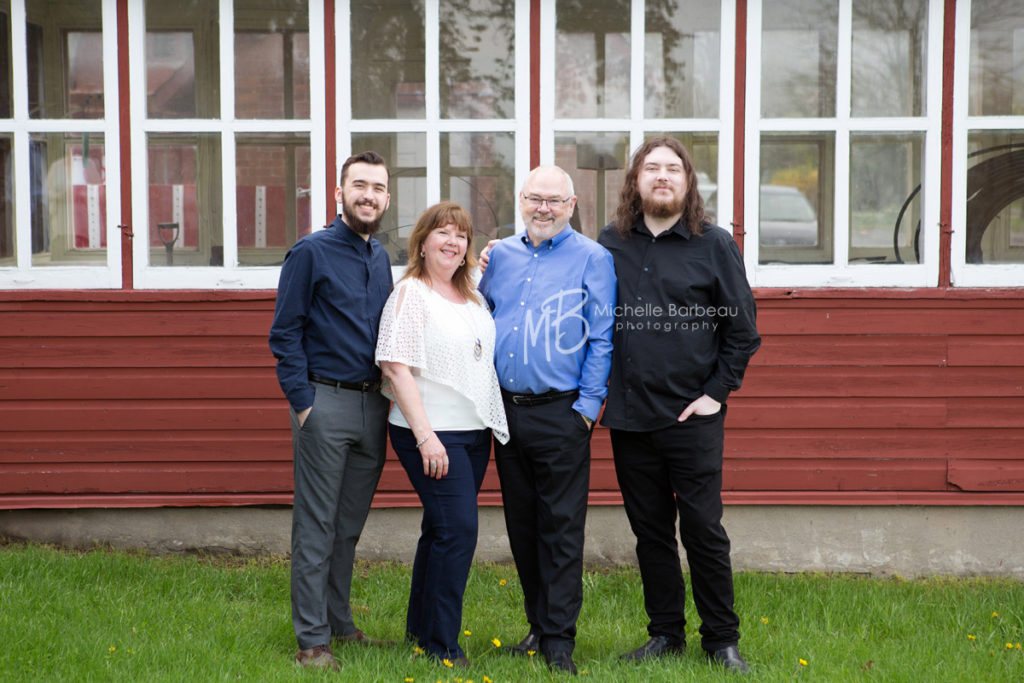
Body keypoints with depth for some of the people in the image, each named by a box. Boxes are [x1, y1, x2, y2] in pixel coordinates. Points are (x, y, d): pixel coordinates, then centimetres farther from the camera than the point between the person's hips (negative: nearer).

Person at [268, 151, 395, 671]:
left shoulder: (381, 259, 14)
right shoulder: (311, 252, -6)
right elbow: (285, 334, -7)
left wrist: (388, 396, 10)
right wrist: (302, 402, -13)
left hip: (372, 406, 6)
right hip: (325, 402, -6)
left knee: (350, 525, 13)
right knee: (316, 526, -2)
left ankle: (339, 622, 24)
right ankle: (311, 639, 3)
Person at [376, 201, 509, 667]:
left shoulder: (472, 297, 14)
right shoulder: (410, 294, -9)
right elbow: (395, 367, -15)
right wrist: (425, 435, -19)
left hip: (475, 431, 8)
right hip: (431, 432, -8)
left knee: (442, 529, 14)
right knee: (458, 527, -11)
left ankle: (420, 628, 25)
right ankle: (440, 643, -2)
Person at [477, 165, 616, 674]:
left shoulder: (592, 259, -2)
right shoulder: (500, 256, 12)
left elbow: (602, 339, -5)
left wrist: (588, 404, -11)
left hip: (560, 413, -5)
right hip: (506, 411, 5)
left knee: (561, 528, -3)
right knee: (521, 526, 11)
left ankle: (560, 639, 2)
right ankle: (539, 624, 23)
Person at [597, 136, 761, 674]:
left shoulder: (714, 245, 0)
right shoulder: (610, 245, 7)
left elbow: (742, 328, 1)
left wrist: (717, 392, -4)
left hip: (692, 415, -3)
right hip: (629, 417, 3)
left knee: (703, 529, 0)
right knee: (650, 530, 10)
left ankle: (721, 640, 11)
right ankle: (665, 634, 21)